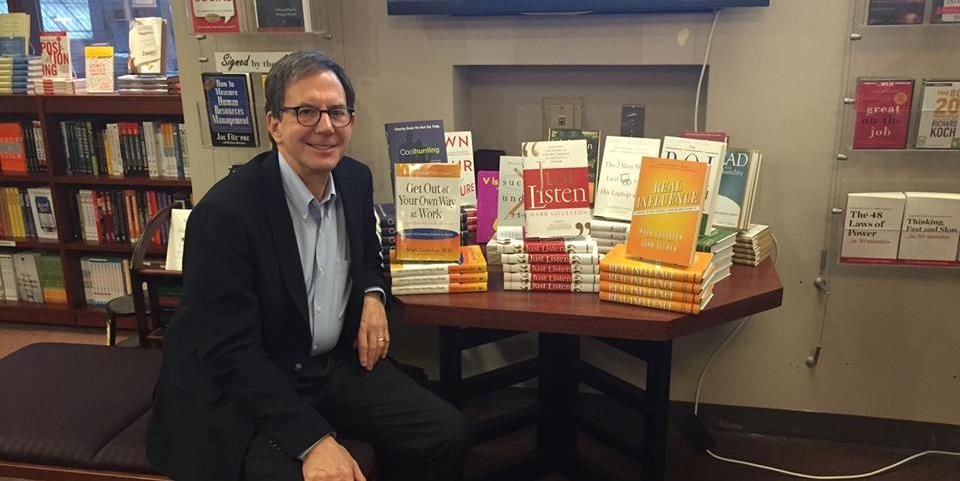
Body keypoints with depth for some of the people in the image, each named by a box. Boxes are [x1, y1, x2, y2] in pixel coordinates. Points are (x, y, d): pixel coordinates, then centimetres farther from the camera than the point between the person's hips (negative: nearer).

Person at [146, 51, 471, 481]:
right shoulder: (225, 211, -21)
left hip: (336, 363, 6)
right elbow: (231, 352, -23)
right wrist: (313, 441, -30)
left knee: (446, 433, -5)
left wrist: (373, 295, -3)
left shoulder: (355, 179, -1)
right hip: (243, 391, -5)